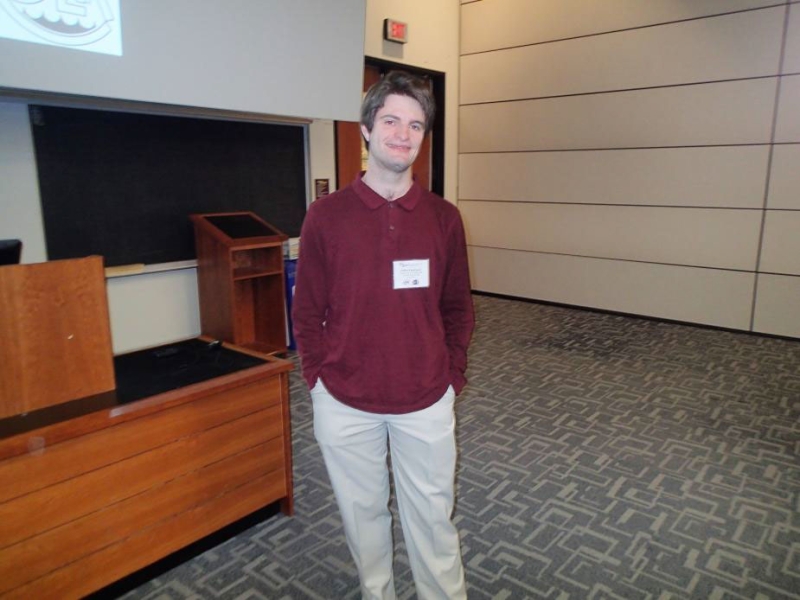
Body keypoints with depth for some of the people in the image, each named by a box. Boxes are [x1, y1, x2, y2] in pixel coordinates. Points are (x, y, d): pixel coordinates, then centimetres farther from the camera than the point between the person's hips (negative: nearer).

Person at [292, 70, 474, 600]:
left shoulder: (444, 217, -2)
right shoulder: (326, 216, -6)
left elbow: (458, 308, 6)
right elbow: (307, 312, 0)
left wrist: (452, 377, 2)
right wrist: (321, 380, -3)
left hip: (426, 402, 1)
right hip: (345, 404, 0)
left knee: (432, 515, 14)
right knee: (363, 511, 18)